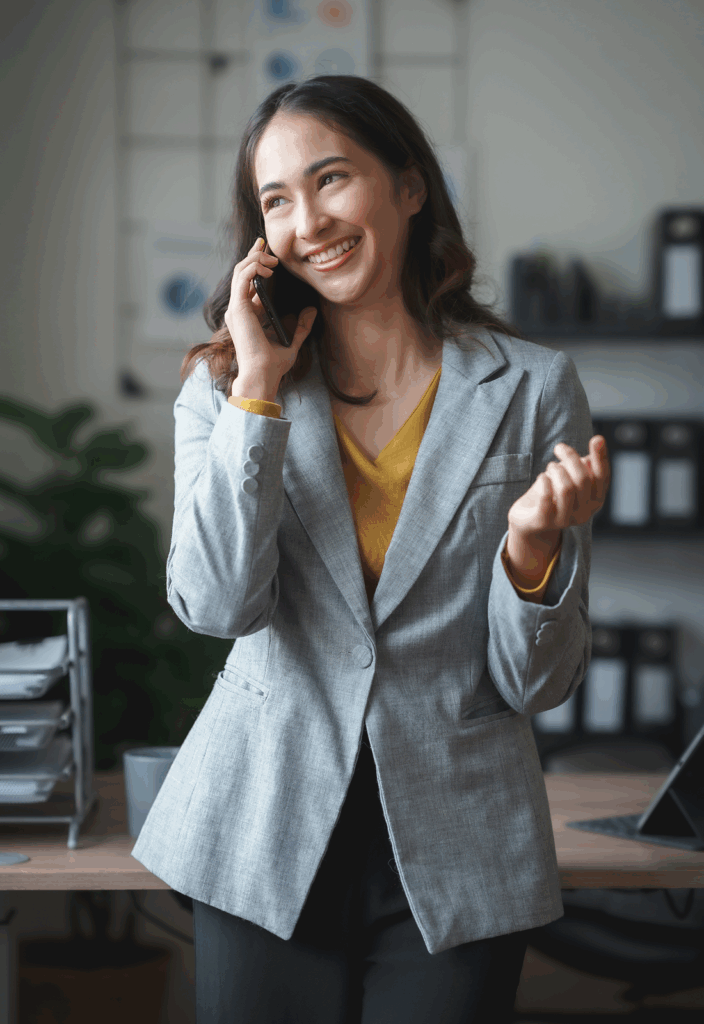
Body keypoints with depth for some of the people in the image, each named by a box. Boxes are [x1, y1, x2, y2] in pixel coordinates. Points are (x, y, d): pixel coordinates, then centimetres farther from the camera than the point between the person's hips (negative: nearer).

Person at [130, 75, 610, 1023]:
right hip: (266, 845, 1)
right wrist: (259, 386, -14)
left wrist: (532, 547, -21)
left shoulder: (534, 389, -3)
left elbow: (538, 684, -2)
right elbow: (216, 605, -14)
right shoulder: (225, 386, 2)